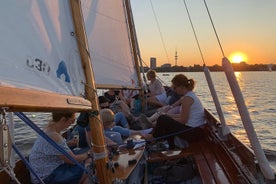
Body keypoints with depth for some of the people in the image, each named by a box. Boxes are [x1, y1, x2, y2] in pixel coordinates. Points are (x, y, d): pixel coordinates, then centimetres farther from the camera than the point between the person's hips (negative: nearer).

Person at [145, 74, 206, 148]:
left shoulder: (187, 98, -19)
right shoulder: (191, 94, 11)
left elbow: (182, 121, -18)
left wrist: (168, 118, -2)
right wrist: (168, 116, 9)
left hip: (192, 132, -10)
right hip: (197, 129, 10)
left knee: (162, 120, -7)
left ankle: (153, 137, 18)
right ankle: (170, 146, 23)